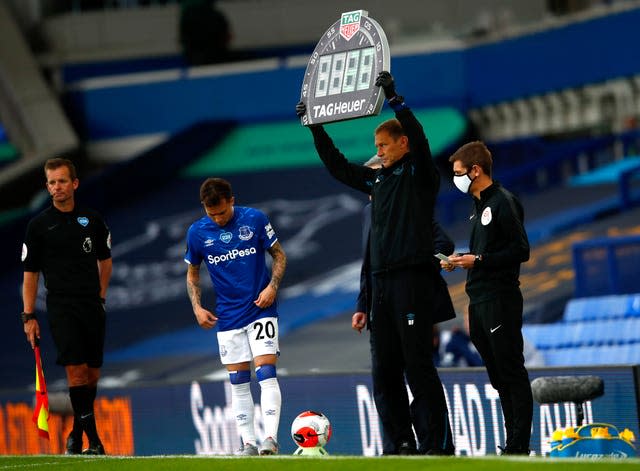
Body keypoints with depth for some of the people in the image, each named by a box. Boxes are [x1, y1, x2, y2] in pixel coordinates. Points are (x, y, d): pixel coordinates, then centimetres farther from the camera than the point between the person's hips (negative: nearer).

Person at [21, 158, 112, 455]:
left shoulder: (93, 221, 9)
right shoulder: (38, 225, 2)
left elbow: (105, 259, 23)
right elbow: (30, 273, 4)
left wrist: (101, 296, 14)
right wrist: (29, 316, -1)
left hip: (92, 306, 3)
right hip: (60, 306, -3)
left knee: (92, 373, 3)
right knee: (76, 369, -15)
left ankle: (76, 435, 18)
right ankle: (92, 437, -15)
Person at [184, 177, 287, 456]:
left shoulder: (254, 219, -6)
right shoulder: (197, 232, 0)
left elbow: (279, 255, 5)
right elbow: (192, 273, 13)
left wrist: (272, 286, -10)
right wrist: (197, 307, 0)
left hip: (261, 309, -3)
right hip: (227, 316, 3)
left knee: (266, 373, -13)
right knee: (238, 381, 3)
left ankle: (271, 438, -17)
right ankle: (248, 443, 7)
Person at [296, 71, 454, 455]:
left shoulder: (420, 173, -1)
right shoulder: (378, 179, 19)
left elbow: (418, 139, -19)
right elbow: (338, 167, 28)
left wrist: (395, 99, -27)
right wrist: (315, 126, 25)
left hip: (413, 279, -8)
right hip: (381, 282, 8)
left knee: (418, 364, -10)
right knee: (384, 370, 5)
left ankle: (438, 445, -9)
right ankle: (403, 445, 9)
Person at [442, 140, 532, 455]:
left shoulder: (503, 202, -9)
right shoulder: (479, 206, 18)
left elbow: (521, 251, -15)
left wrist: (478, 259, -16)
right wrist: (461, 261, 9)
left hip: (501, 301, -10)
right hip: (480, 303, 10)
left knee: (512, 374, -8)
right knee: (499, 378, 9)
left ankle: (519, 445, -9)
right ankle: (513, 444, 12)